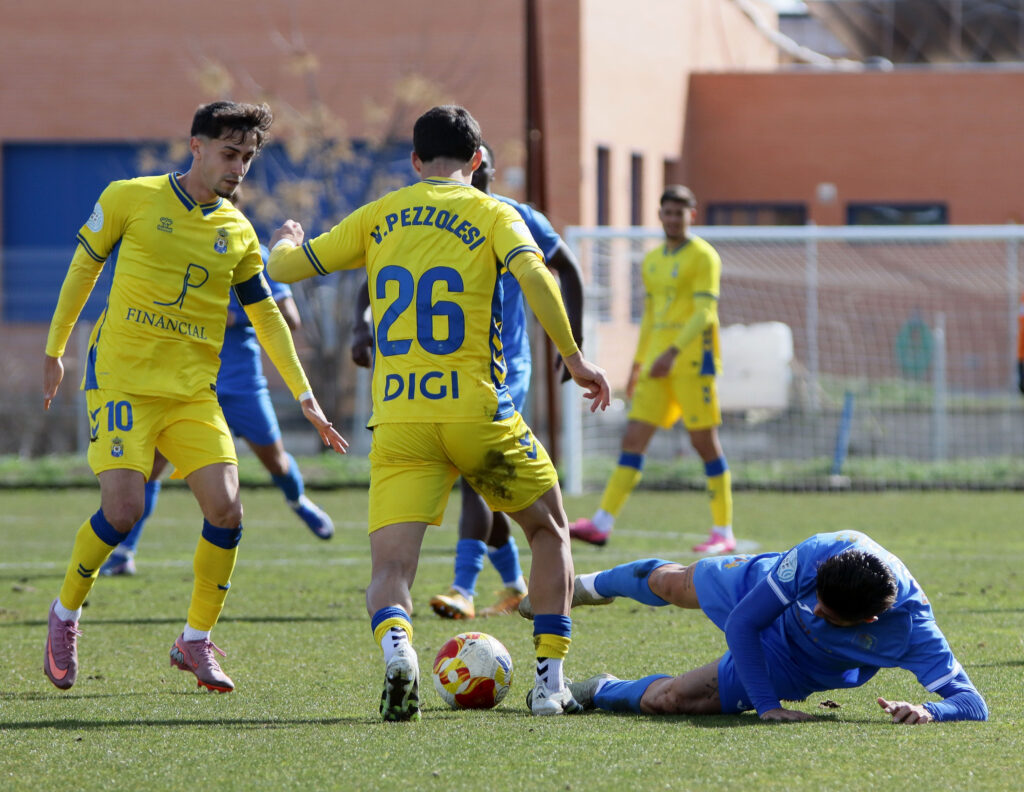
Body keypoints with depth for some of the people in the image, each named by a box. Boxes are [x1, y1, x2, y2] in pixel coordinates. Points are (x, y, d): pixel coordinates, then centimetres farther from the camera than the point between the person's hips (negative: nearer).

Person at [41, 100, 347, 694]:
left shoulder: (237, 232, 8)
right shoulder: (131, 199, -2)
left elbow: (266, 316, 14)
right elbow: (84, 266, 9)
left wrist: (305, 395, 9)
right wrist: (55, 350, 13)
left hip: (193, 390, 4)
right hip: (121, 376, -4)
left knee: (226, 507, -12)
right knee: (123, 508, -18)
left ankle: (196, 642, 6)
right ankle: (66, 614, 9)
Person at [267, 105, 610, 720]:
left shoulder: (378, 217, 11)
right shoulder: (492, 215, 3)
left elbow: (284, 267, 17)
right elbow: (534, 276, -16)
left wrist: (286, 240, 39)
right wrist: (575, 358, -12)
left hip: (397, 417, 2)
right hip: (478, 410, -1)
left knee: (390, 569, -2)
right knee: (550, 531, 21)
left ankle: (395, 645, -37)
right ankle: (551, 680, 12)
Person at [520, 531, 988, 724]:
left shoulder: (912, 631, -44)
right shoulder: (818, 555, -42)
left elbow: (973, 704, -41)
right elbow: (743, 623, -30)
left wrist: (928, 712, -62)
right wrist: (767, 705, -35)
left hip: (788, 666, -1)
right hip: (760, 593, 1)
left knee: (664, 699, -7)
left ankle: (595, 694, 28)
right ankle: (587, 588, 63)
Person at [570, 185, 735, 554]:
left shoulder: (703, 257, -6)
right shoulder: (653, 260, 18)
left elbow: (705, 312, -15)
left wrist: (673, 352, -24)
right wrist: (637, 365, 21)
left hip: (692, 358, -7)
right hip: (657, 361, 7)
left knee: (704, 442, -5)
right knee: (633, 438, 0)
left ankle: (724, 533, 1)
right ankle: (602, 523, -2)